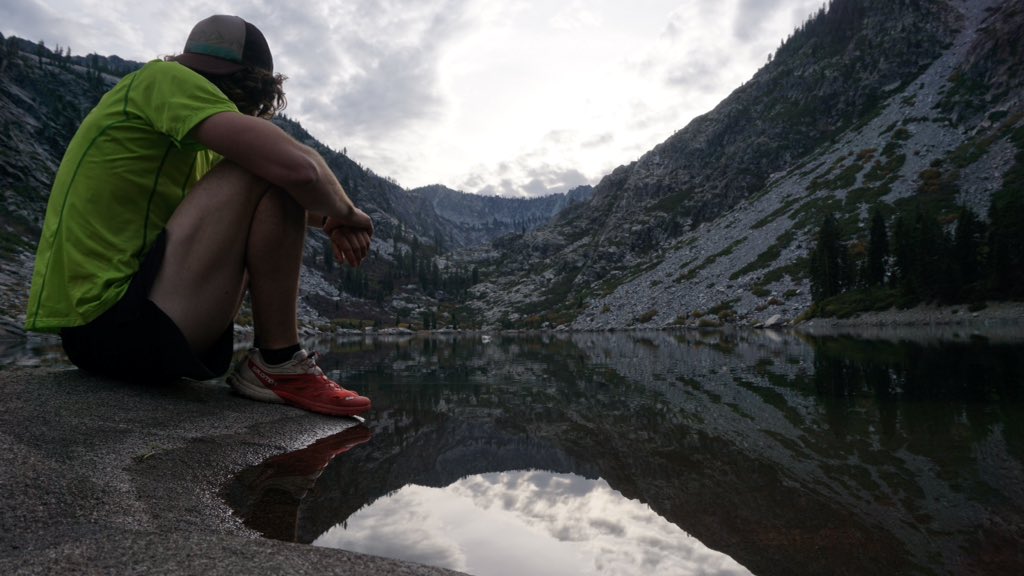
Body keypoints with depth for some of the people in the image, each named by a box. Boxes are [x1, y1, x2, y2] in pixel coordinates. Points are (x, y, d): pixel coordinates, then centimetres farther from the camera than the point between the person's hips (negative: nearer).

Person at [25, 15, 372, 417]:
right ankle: (278, 366, -11)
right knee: (272, 170, -15)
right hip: (116, 324, -10)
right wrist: (344, 211, -3)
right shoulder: (164, 79, -8)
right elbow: (298, 168, -22)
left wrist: (325, 220, 7)